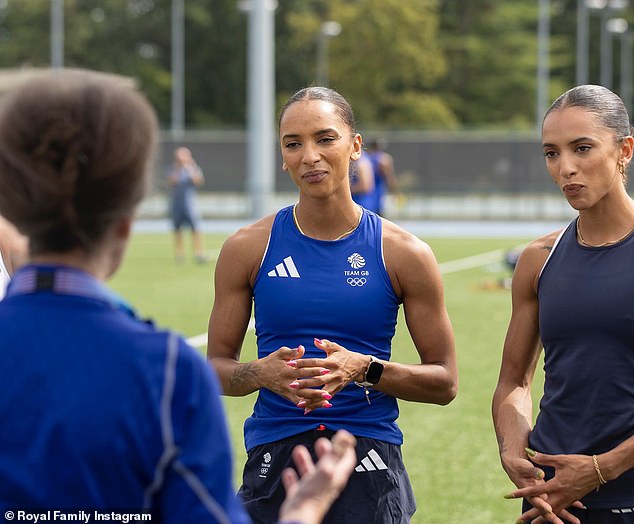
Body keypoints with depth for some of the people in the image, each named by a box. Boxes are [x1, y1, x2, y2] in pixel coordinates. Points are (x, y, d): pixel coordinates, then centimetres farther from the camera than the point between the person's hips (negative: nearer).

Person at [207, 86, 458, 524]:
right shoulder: (248, 249, 2)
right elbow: (217, 366, 7)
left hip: (370, 464, -1)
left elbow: (444, 382, 1)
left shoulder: (404, 254, -1)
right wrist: (261, 373, -15)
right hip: (274, 457, 1)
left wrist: (366, 370, -16)